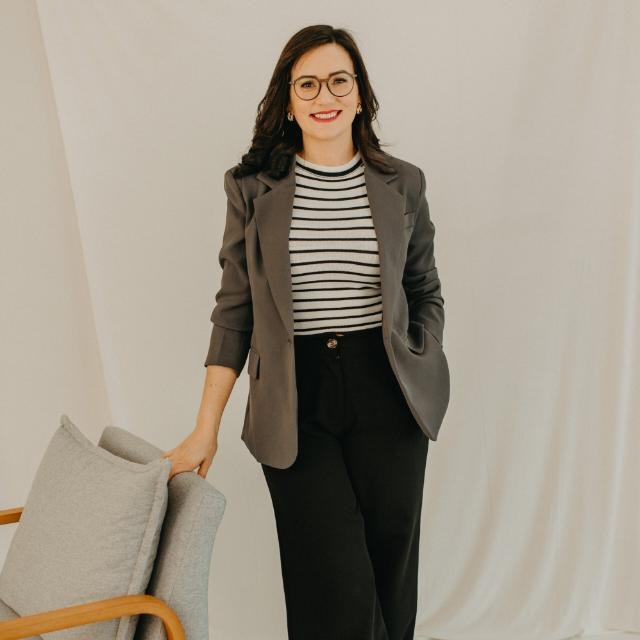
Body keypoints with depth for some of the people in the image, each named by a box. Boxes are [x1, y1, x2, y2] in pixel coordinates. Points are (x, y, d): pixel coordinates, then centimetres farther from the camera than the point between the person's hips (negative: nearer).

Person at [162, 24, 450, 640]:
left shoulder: (402, 184, 4)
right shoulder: (253, 188, 1)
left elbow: (426, 291, 13)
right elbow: (234, 310, 2)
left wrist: (423, 370, -2)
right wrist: (206, 429, -2)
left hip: (386, 395, 2)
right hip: (296, 404, -1)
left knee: (390, 568, 10)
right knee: (335, 588, -2)